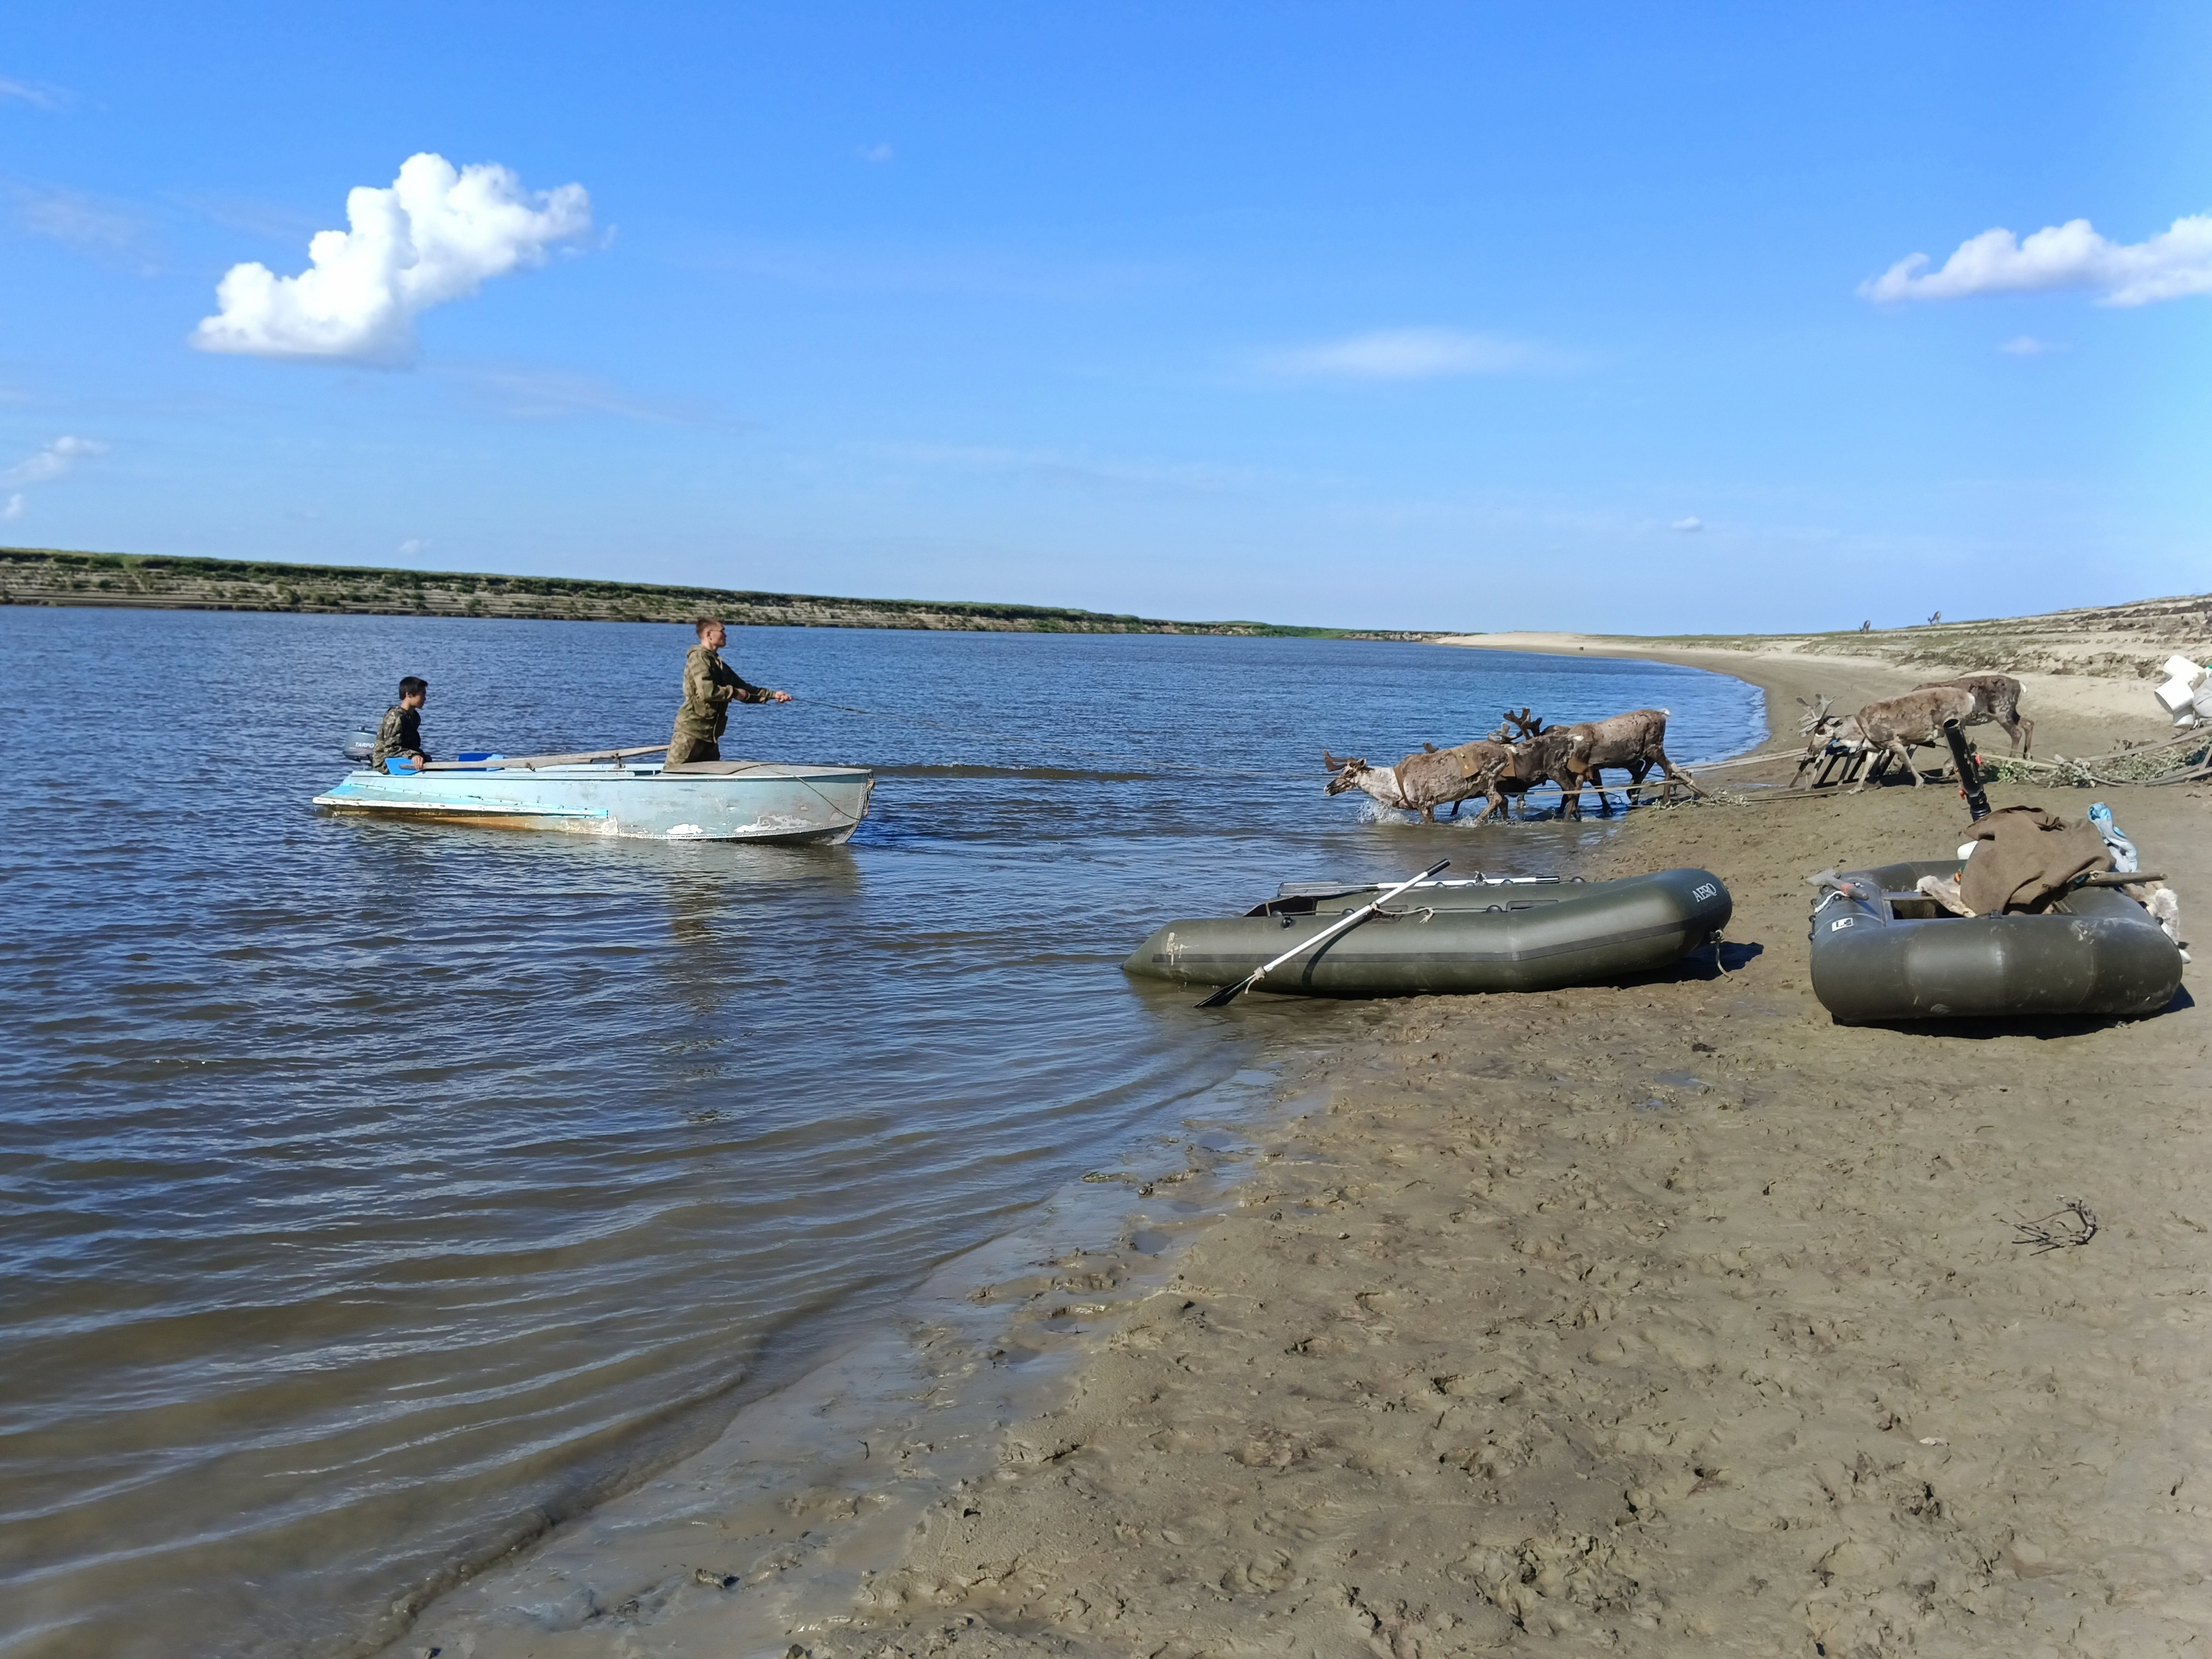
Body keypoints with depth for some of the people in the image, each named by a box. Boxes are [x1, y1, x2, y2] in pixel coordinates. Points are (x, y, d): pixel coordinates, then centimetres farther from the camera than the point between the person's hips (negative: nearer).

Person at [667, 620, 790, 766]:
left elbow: (745, 691, 21)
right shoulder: (699, 658, -10)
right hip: (691, 731, -9)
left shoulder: (717, 663, 19)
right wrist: (734, 692, -8)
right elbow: (707, 692, -23)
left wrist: (773, 695, 12)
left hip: (710, 734, 9)